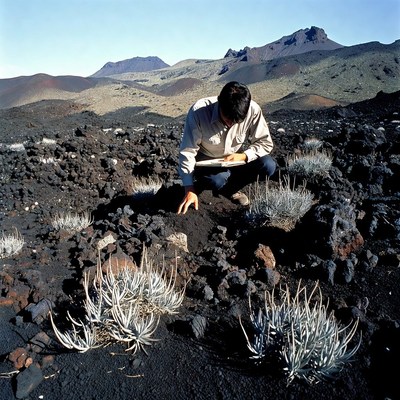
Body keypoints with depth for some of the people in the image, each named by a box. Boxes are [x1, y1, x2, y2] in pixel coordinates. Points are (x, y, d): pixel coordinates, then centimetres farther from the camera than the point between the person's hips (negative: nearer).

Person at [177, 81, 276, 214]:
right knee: (217, 180, -35)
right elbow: (187, 152, -25)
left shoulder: (253, 110, -24)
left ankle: (229, 188, 2)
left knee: (268, 165, -22)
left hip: (237, 160, 3)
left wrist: (244, 156, -30)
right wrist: (189, 190, -27)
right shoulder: (199, 111, -29)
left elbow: (266, 143, -11)